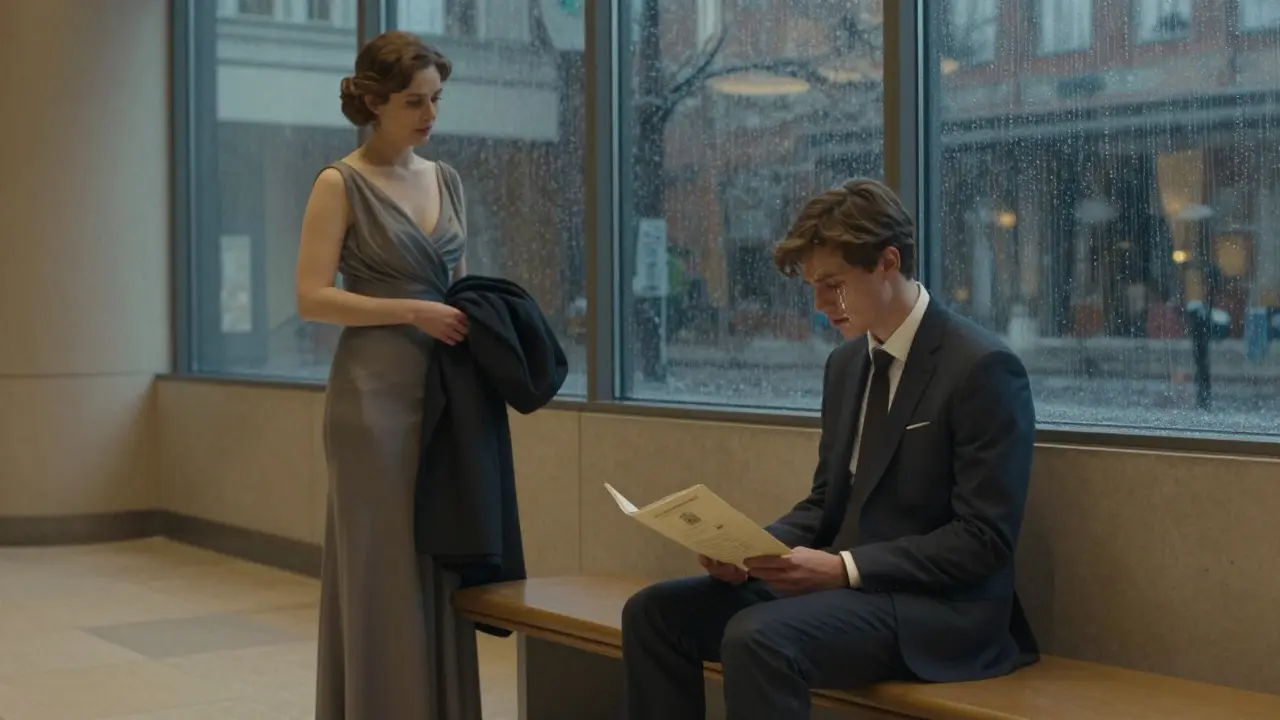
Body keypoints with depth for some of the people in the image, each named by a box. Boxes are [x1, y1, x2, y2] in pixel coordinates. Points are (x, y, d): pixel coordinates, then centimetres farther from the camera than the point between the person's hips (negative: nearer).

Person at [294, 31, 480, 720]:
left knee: (441, 566, 9)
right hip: (375, 391, -6)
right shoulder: (340, 184, -5)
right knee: (383, 571, -2)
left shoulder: (446, 179, 13)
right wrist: (412, 312, -18)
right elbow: (312, 298, -12)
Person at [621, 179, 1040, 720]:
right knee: (655, 611, -6)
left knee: (756, 636, -32)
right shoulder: (846, 363, 12)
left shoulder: (983, 368, -13)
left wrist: (845, 568, -22)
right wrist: (754, 548, -2)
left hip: (935, 607, -8)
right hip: (841, 583, 8)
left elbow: (985, 540, -16)